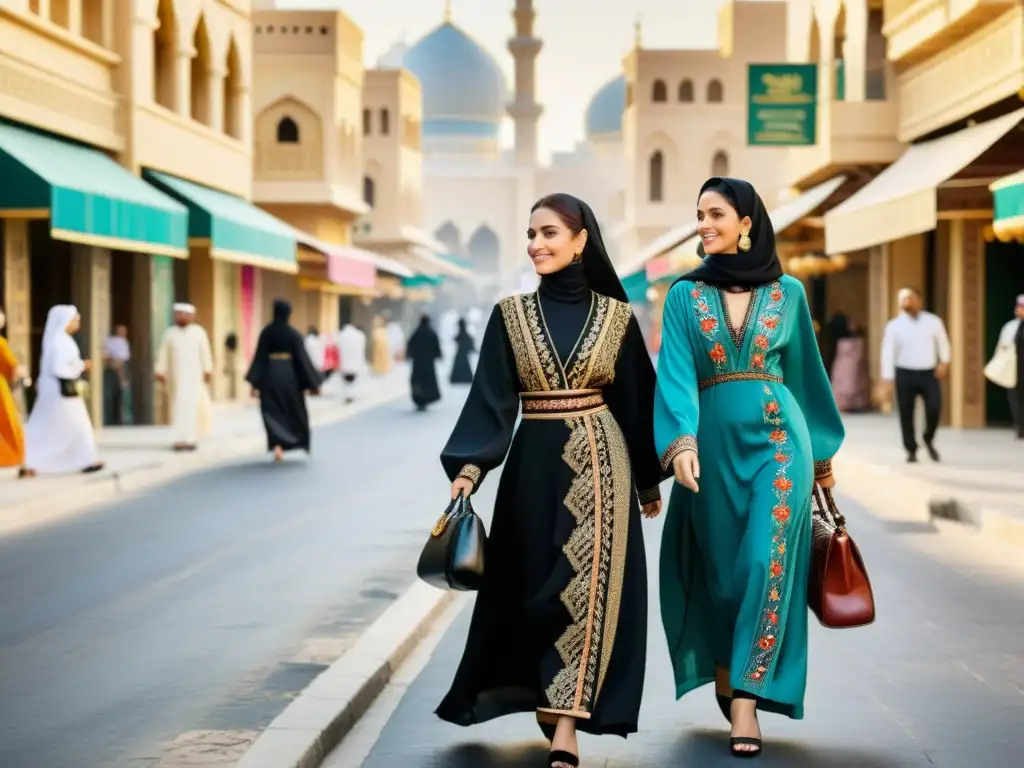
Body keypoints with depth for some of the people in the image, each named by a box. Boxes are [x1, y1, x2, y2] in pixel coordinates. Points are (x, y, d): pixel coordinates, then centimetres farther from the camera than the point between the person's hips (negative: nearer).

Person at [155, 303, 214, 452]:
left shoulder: (199, 332, 0)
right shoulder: (170, 333, 3)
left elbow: (205, 353, 0)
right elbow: (163, 354, 2)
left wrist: (208, 370, -5)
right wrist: (160, 371, -4)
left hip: (193, 375, -2)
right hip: (175, 376, 2)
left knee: (189, 405, -8)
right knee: (178, 406, 1)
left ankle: (189, 438, -8)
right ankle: (181, 438, 6)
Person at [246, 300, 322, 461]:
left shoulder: (266, 332, -3)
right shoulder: (293, 334, -8)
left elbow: (259, 357, -4)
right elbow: (302, 358, -8)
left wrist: (255, 382, -2)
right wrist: (312, 382, -2)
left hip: (270, 375, 1)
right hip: (289, 375, -1)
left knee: (273, 413, 4)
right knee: (295, 411, 17)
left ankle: (277, 444, -15)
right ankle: (299, 443, 28)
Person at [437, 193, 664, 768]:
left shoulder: (615, 316, 1)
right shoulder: (510, 315, 3)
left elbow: (636, 400, 7)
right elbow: (491, 398, -4)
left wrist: (650, 481, 12)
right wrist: (470, 465, -19)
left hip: (598, 462, -2)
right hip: (534, 466, 2)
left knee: (587, 586, -8)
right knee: (534, 588, 7)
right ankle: (554, 701, 26)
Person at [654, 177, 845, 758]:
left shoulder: (788, 292, 5)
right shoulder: (684, 296, 3)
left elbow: (806, 371, 14)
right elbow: (677, 374, -8)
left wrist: (824, 451, 18)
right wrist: (681, 443, -24)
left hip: (779, 437, -1)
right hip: (714, 441, 1)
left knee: (767, 562, -11)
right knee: (720, 568, 7)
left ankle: (745, 698, -8)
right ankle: (724, 672, 30)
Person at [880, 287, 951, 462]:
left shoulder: (933, 322, 1)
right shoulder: (894, 326, -2)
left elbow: (943, 342, 15)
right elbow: (888, 354, -5)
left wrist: (944, 362, 3)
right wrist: (887, 381, -10)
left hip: (929, 373, 0)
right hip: (905, 374, 0)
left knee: (934, 408, -11)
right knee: (906, 414, 2)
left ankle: (929, 440, 18)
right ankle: (911, 450, 17)